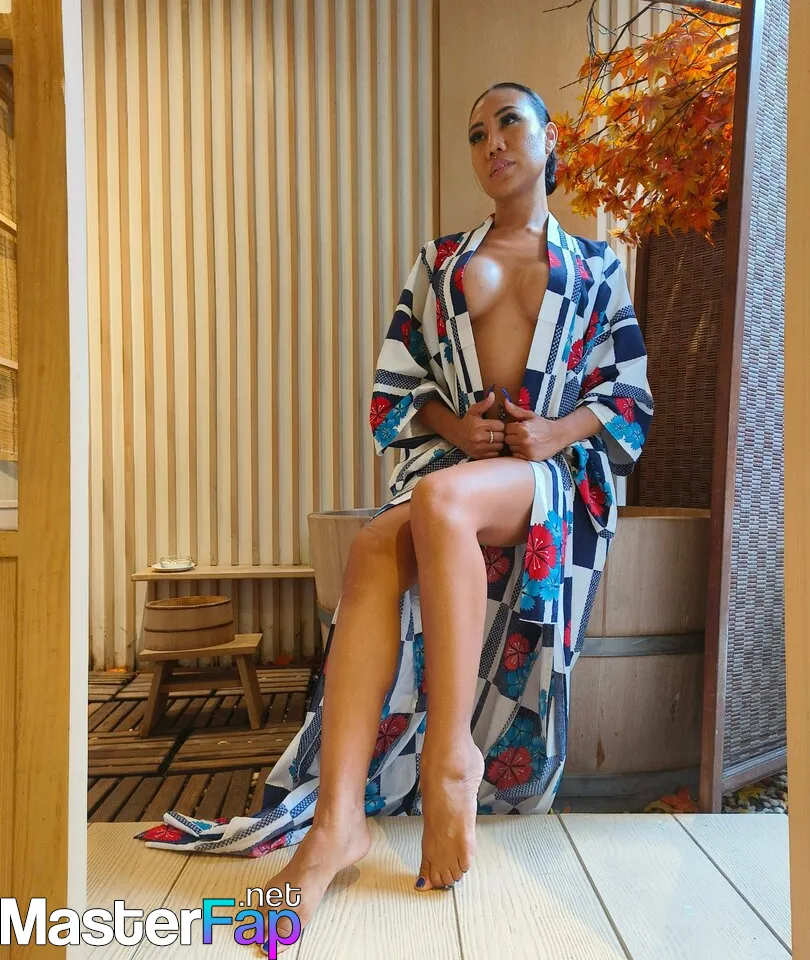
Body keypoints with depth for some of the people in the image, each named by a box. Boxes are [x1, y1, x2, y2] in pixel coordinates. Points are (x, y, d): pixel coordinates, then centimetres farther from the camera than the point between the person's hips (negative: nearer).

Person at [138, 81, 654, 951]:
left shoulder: (596, 266, 20)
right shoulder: (437, 261, 21)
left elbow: (632, 402, 12)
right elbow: (392, 394, 13)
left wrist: (556, 433, -8)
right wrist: (453, 424, -7)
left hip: (557, 473, -1)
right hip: (449, 459, 2)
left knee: (439, 500, -37)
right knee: (375, 549, -33)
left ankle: (451, 755, -27)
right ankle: (337, 817, -33)